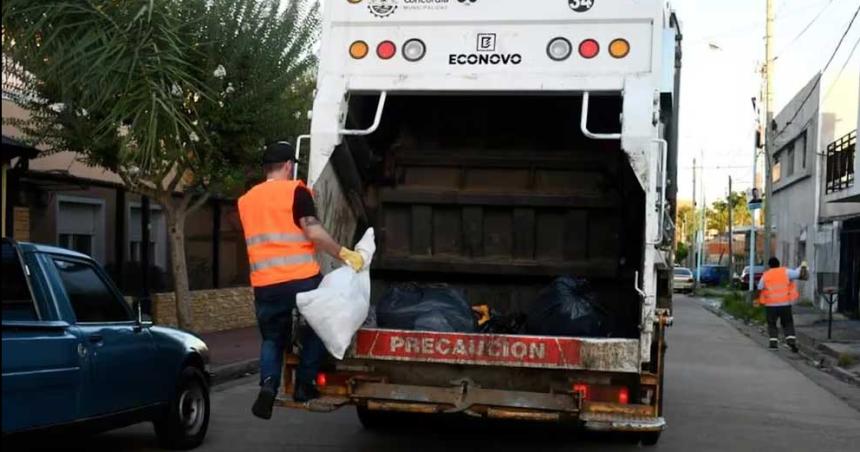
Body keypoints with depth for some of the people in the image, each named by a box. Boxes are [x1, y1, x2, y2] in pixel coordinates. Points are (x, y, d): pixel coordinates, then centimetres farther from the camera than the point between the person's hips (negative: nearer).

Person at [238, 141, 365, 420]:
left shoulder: (246, 200, 15)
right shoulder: (295, 191, -3)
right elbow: (313, 232, -14)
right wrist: (344, 254, -9)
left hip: (265, 284, 4)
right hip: (301, 279, -4)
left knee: (272, 338, 17)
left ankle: (268, 385, -7)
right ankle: (304, 384, 13)